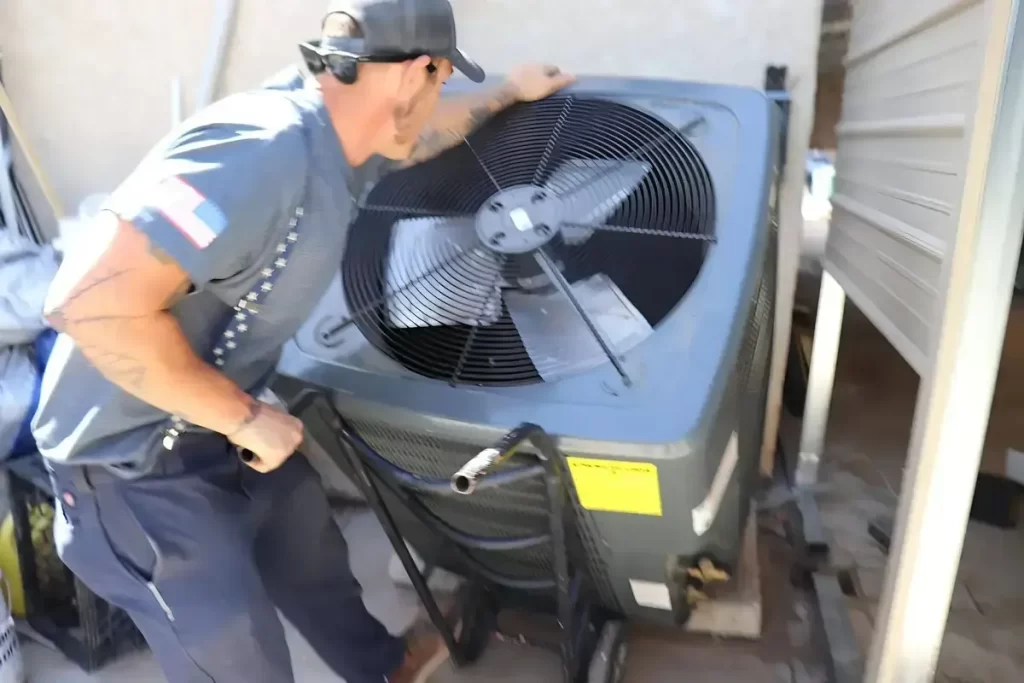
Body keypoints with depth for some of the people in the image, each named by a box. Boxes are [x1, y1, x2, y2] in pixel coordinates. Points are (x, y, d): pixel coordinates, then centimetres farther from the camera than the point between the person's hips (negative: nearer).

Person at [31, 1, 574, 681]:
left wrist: (508, 95, 33)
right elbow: (91, 303, -37)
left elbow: (417, 132, 20)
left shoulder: (333, 136, -4)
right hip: (132, 452, -9)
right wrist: (245, 416, -27)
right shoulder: (263, 152, -34)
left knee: (308, 551, 26)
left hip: (216, 421, 9)